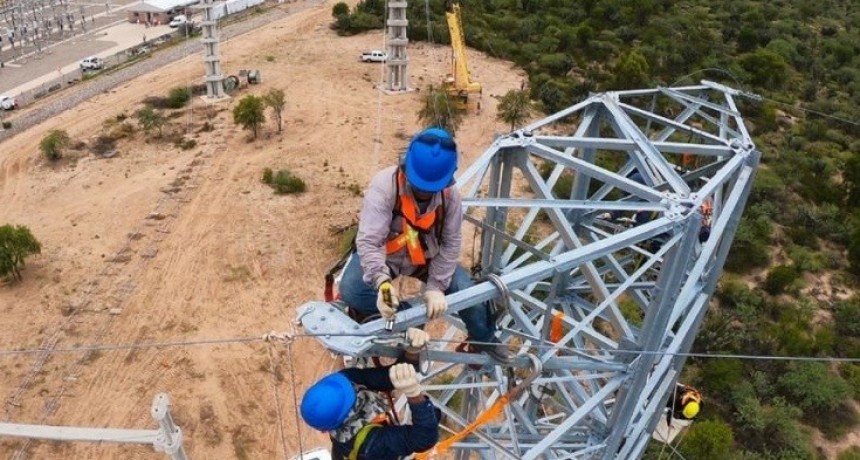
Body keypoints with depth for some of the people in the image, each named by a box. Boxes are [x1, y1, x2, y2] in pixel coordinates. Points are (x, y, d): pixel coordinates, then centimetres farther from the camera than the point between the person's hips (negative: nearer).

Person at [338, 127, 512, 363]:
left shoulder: (450, 195, -19)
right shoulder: (384, 186, -32)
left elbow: (451, 243, -12)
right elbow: (368, 241, -39)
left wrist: (436, 286, -22)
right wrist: (382, 281, -55)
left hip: (425, 256, 2)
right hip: (384, 255, -2)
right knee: (351, 291, -28)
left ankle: (484, 339, 20)